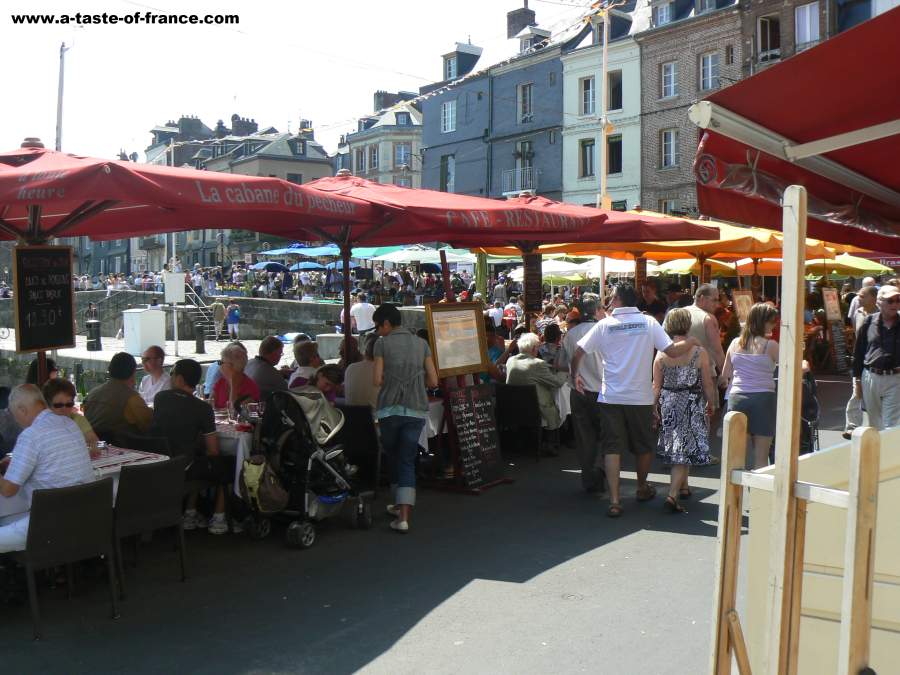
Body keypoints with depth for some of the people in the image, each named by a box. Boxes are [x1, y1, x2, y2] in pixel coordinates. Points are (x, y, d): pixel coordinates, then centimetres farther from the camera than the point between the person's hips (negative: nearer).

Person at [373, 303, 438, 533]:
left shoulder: (382, 344, -2)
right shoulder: (421, 344, 7)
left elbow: (377, 380, -7)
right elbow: (433, 381, 4)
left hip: (390, 409, -2)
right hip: (416, 410, 2)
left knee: (393, 457, 17)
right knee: (407, 462, 4)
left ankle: (399, 505, 28)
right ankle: (403, 515, -6)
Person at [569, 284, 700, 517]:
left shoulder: (604, 325, -2)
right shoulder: (648, 322, -3)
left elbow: (578, 353, -4)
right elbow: (672, 351, -8)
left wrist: (575, 375, 13)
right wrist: (692, 341, 11)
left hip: (610, 397, 0)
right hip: (640, 397, 0)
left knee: (612, 448, 3)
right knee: (644, 445, 20)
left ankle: (614, 501, -4)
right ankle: (642, 488, 39)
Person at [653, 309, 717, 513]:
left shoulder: (661, 354, -4)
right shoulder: (699, 352, -10)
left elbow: (656, 386, -1)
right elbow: (708, 384, -4)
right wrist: (710, 404, 11)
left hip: (668, 405, 3)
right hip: (692, 406, -3)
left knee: (676, 448, 19)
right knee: (685, 450, 0)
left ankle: (683, 487, 33)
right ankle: (673, 495, -10)